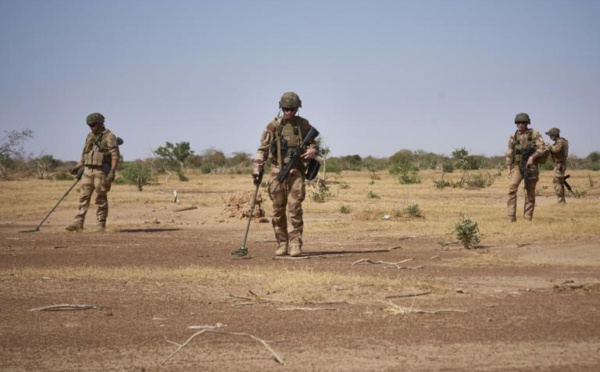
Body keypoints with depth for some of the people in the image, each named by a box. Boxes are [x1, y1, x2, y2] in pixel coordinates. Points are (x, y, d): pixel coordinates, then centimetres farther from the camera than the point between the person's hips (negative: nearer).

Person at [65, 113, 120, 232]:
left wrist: (112, 172, -23)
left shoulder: (109, 137, -7)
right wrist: (77, 167, 16)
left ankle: (100, 225, 3)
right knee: (83, 197, -1)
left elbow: (115, 156, -14)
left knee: (101, 199, -3)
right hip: (88, 171, 6)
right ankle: (78, 223, -4)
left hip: (101, 171, -6)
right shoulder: (90, 136, 15)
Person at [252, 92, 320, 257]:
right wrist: (257, 170, -1)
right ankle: (282, 244, 11)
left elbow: (314, 145, 12)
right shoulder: (273, 126, 3)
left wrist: (312, 152, -12)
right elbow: (262, 149, 6)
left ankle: (295, 245, -7)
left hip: (296, 172, -1)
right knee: (278, 211, 3)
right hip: (277, 171, 1)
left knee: (295, 209, -9)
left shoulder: (303, 125, 6)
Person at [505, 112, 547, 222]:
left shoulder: (534, 134, 1)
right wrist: (508, 169, 4)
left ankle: (528, 219, 7)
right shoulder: (513, 137, 8)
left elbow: (542, 148, -7)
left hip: (531, 166, -1)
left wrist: (532, 156, -19)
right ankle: (511, 218, -16)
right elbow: (509, 154, 11)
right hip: (517, 166, 1)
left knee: (530, 193, 0)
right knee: (512, 188, -16)